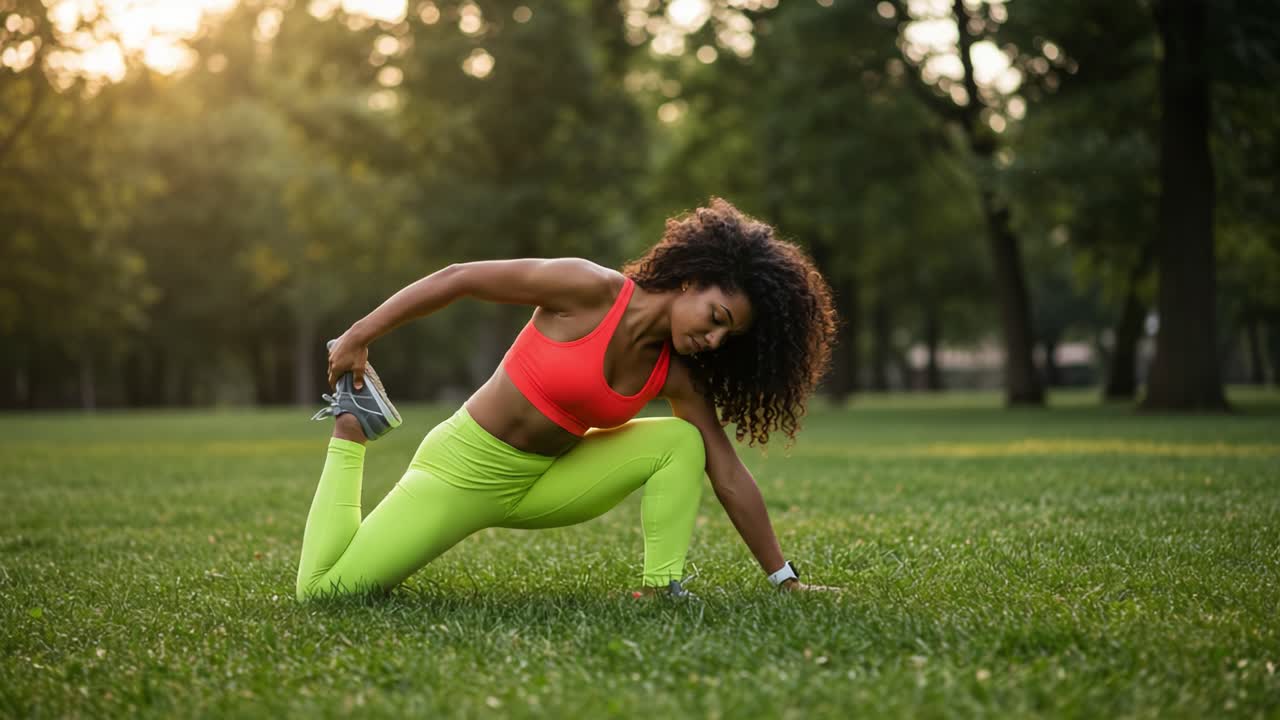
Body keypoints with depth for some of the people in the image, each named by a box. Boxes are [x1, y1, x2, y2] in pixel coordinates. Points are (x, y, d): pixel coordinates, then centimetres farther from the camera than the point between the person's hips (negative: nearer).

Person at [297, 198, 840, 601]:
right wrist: (358, 337, -16)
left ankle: (660, 590, -13)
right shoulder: (591, 289, -25)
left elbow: (729, 476, -5)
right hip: (466, 467, -5)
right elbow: (456, 279, -19)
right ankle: (352, 424, 11)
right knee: (322, 589, -8)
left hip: (545, 480, 5)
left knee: (681, 442, -14)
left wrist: (786, 580, -5)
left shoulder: (675, 374, -8)